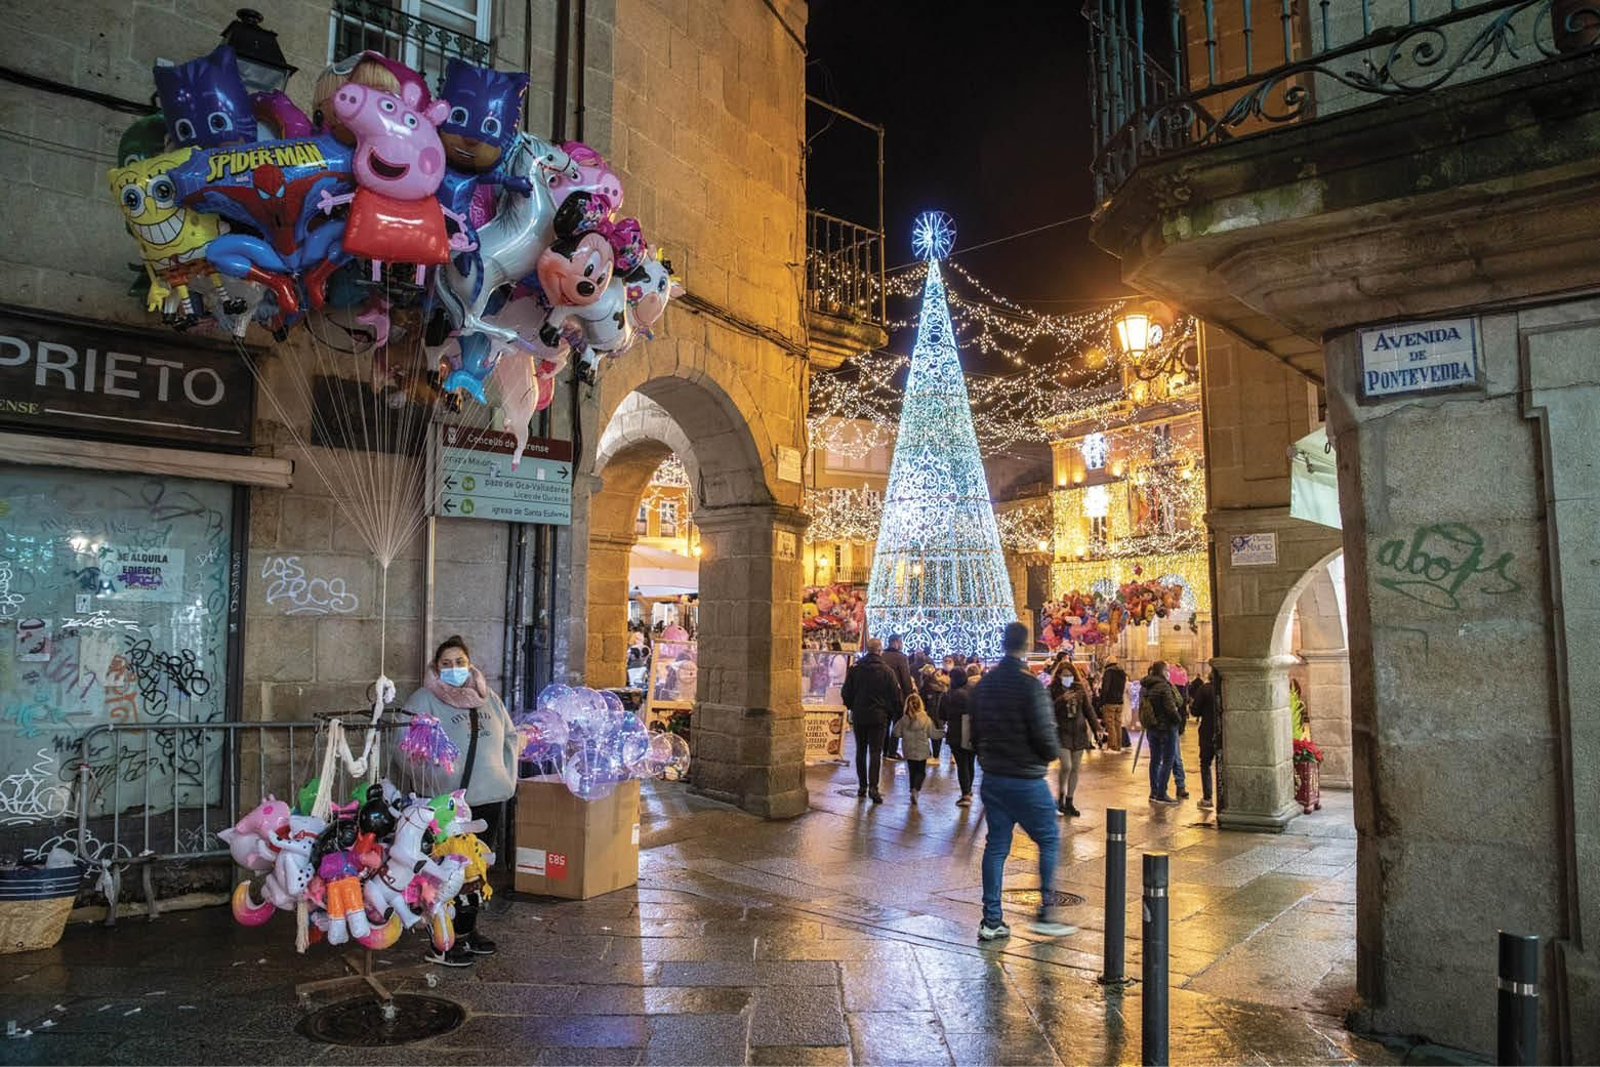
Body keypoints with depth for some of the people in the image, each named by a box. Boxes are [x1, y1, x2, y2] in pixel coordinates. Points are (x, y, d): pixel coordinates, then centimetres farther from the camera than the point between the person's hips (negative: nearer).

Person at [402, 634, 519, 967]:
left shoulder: (487, 697, 12)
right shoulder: (424, 700, -6)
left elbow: (510, 735, 18)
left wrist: (508, 774, 8)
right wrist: (430, 782, -17)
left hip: (490, 798, 6)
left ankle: (468, 930, 31)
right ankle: (441, 944, 8)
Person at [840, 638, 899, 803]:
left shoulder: (855, 669, -4)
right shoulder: (886, 671, -9)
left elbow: (845, 693, 0)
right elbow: (895, 695, -5)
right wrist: (888, 709, 13)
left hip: (859, 715, 2)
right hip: (878, 716, -2)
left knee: (861, 751, 13)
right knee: (875, 752, -1)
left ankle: (862, 785, 16)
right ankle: (873, 787, -11)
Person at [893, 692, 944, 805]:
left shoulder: (904, 719, -8)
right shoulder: (926, 719, -10)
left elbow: (897, 733, -3)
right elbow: (933, 734, -3)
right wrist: (943, 732, 14)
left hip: (909, 751, 1)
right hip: (922, 751, -1)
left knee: (912, 771, 16)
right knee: (921, 772, 8)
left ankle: (913, 790, 16)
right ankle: (916, 789, -14)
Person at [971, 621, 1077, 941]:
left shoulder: (984, 684, 6)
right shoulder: (1028, 684, -17)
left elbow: (975, 731, 13)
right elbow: (1044, 733, -17)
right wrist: (1052, 754, 2)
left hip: (992, 778, 7)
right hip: (1026, 779, -7)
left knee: (996, 846, 11)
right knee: (1049, 840, 9)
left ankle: (991, 921, 13)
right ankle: (1046, 914, 9)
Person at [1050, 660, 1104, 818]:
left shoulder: (1080, 689, 6)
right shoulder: (1053, 690, -4)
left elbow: (1088, 709, 5)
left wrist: (1096, 727, -6)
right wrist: (1063, 700, -25)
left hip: (1079, 733, 4)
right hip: (1061, 733, -4)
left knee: (1075, 769, 7)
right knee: (1066, 766, -15)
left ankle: (1069, 802, 18)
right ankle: (1061, 797, 8)